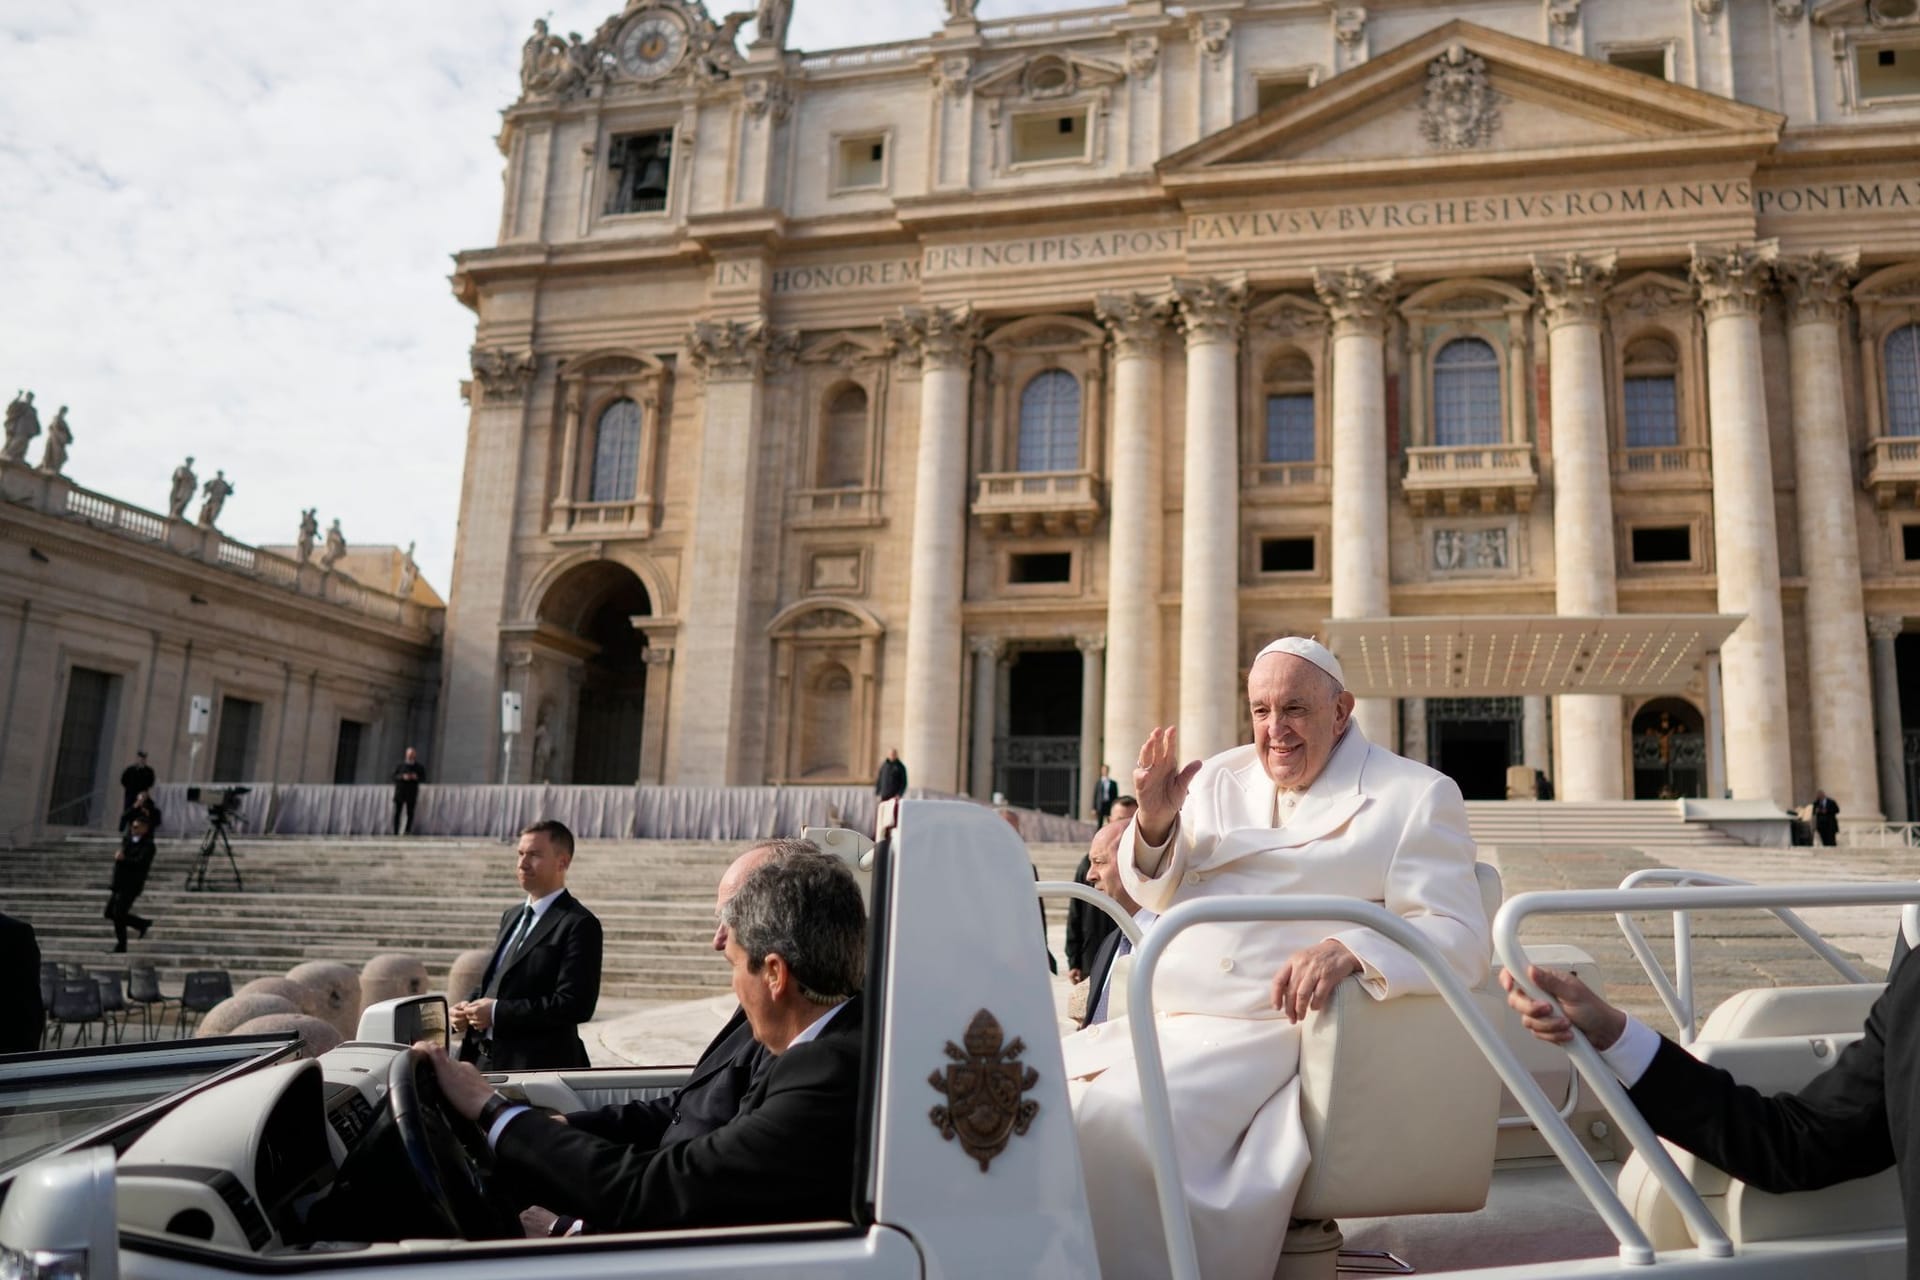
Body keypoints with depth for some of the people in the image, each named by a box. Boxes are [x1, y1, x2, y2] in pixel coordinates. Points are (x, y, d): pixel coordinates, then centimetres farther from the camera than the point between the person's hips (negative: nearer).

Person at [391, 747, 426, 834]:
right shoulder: (400, 765, 6)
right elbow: (394, 776, 2)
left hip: (411, 794, 0)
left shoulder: (419, 767, 7)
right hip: (399, 792, 0)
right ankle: (395, 833, 2)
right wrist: (402, 777, -15)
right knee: (397, 813, -1)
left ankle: (408, 832, -2)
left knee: (410, 814, -5)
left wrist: (417, 777, -13)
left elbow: (423, 778, 7)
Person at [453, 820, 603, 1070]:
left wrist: (498, 1012, -18)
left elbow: (576, 1005, -19)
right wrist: (470, 1006, 2)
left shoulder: (579, 925, -11)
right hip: (486, 1060, 8)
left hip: (540, 1067, -8)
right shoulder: (511, 916, 17)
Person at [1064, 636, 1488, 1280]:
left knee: (1118, 1119, -30)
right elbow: (1156, 896, 21)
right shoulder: (1221, 778, 19)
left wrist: (1349, 950, -27)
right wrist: (1154, 822, -1)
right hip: (1156, 1022, 6)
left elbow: (1459, 937, -7)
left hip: (1268, 1029, -6)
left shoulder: (1414, 796, 3)